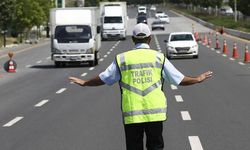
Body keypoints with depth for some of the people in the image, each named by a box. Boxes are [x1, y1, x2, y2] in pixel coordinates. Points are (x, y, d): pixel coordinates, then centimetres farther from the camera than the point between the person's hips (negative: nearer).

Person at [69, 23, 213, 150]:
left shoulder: (122, 59, 2)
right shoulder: (159, 57, 2)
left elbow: (103, 79, 9)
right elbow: (180, 79, 6)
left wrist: (84, 83, 27)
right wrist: (198, 79, 23)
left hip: (131, 114, 0)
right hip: (155, 113, 0)